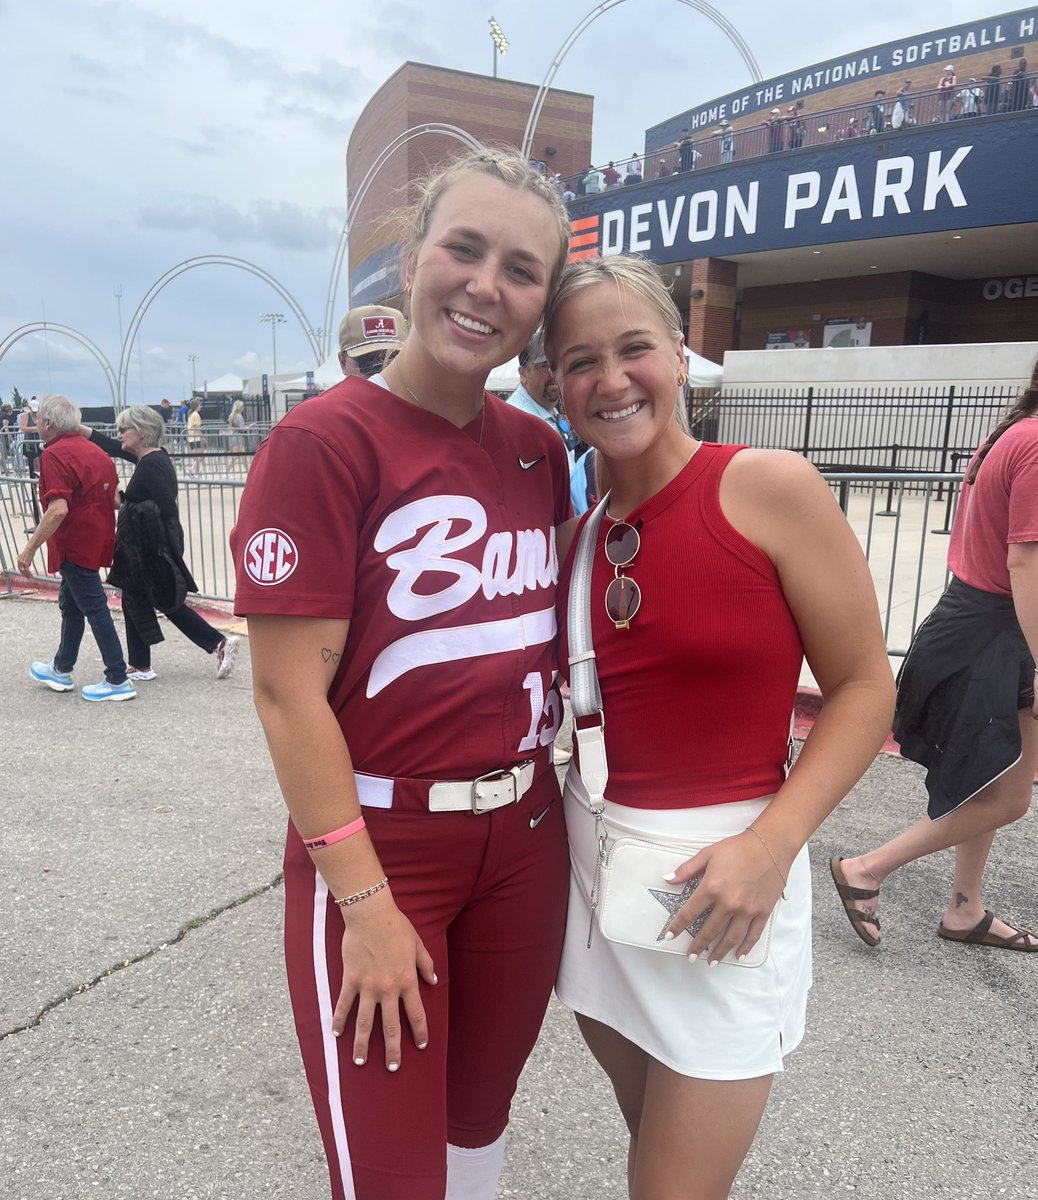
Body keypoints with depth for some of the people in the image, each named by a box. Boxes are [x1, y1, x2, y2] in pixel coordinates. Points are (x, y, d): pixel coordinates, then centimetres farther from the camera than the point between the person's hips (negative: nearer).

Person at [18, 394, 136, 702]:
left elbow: (58, 509, -27)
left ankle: (118, 680, 2)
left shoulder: (54, 455, -17)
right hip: (96, 541, 9)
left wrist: (30, 549, -22)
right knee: (70, 604, 21)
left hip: (75, 545, -9)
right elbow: (116, 499, 12)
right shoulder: (94, 451, 8)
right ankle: (61, 669, 36)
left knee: (94, 609, -3)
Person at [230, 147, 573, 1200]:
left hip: (524, 835, 5)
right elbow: (288, 689, -16)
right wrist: (365, 902, -14)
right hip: (377, 846, -5)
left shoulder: (541, 451, 3)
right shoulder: (324, 439, -14)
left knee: (482, 1113, 24)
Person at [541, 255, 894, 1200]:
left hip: (724, 869, -4)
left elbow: (864, 686, -9)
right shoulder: (572, 523, 2)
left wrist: (771, 846, -18)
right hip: (590, 849, 5)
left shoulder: (769, 487, -12)